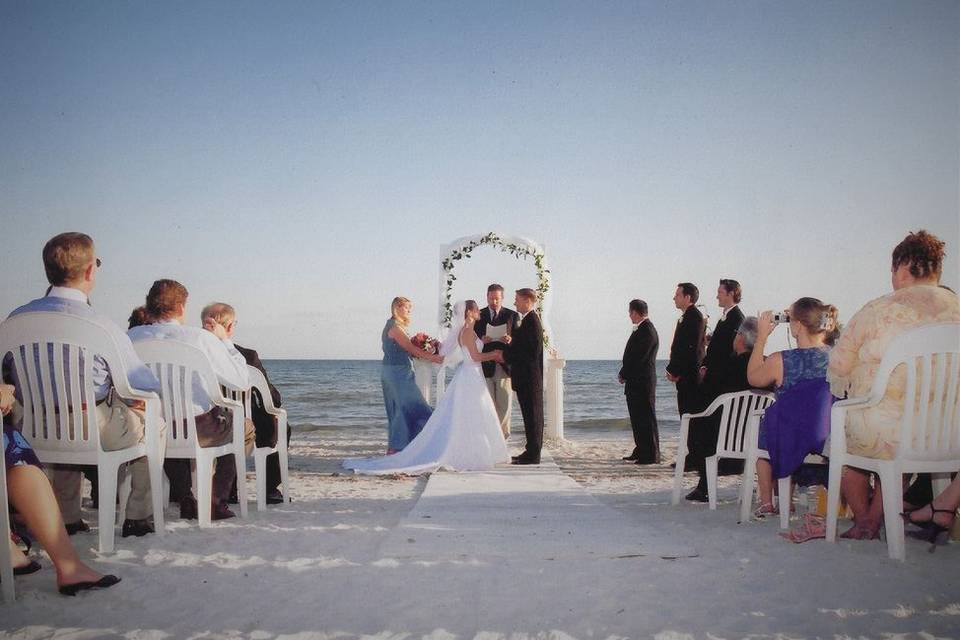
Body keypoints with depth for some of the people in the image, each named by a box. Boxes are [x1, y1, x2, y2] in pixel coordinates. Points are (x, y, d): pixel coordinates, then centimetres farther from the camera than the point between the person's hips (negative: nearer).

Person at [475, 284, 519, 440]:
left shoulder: (512, 315, 8)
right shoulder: (478, 315, 8)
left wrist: (510, 340, -18)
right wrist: (481, 340, -16)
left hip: (505, 365, 0)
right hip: (485, 365, 0)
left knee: (505, 403, 2)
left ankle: (502, 434, 15)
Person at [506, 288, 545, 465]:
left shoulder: (533, 321, -16)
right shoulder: (526, 320, 15)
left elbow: (533, 351, -22)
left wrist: (506, 355, -16)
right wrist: (512, 341, 2)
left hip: (530, 378, -10)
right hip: (525, 378, 10)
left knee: (533, 415, -3)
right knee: (530, 415, 14)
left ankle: (533, 455, 2)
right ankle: (531, 452, 21)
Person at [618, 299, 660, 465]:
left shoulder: (647, 331, -16)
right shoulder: (640, 329, 14)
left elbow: (638, 358, -20)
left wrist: (623, 375, -10)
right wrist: (624, 374, 7)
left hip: (643, 383, -10)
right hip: (635, 383, 10)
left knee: (646, 419, -4)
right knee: (637, 419, 15)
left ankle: (651, 455, 2)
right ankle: (641, 451, 24)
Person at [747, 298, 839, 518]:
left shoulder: (780, 361, -17)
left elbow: (753, 378, 4)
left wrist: (762, 336, 5)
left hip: (790, 446, -3)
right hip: (830, 444, 3)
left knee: (763, 429, 32)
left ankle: (766, 503, 35)